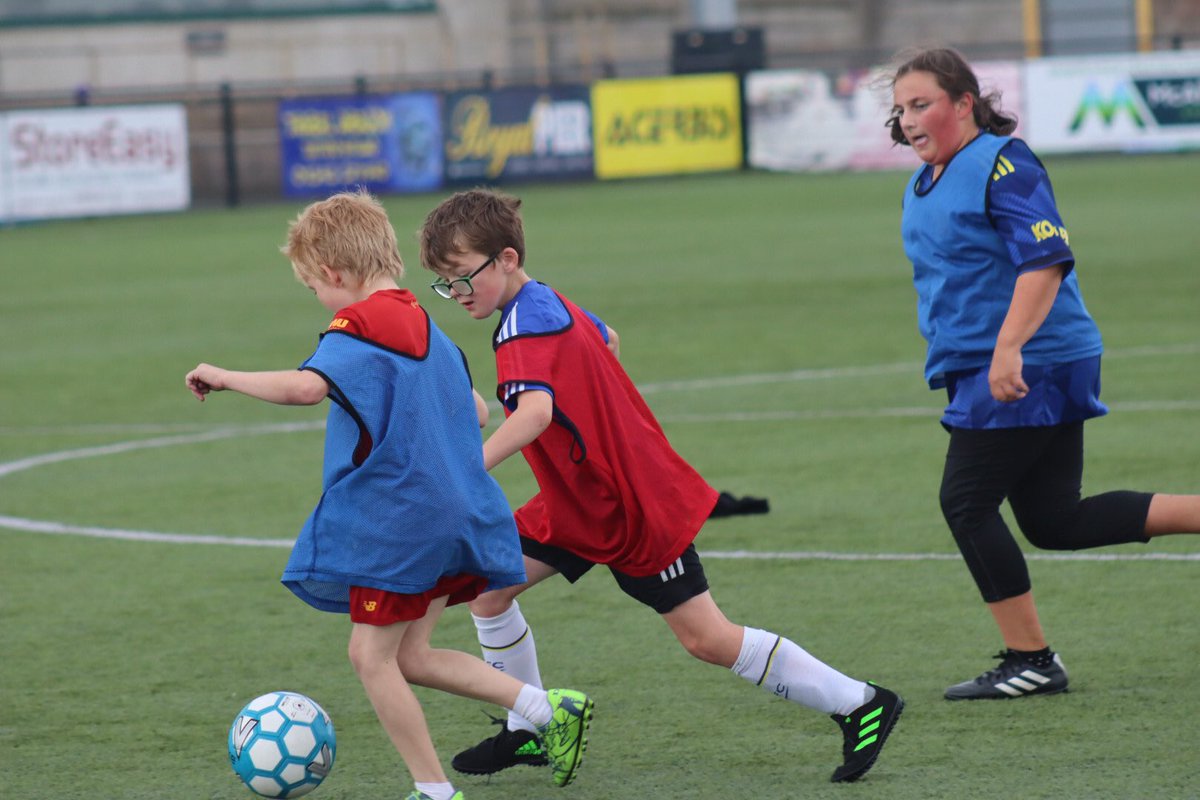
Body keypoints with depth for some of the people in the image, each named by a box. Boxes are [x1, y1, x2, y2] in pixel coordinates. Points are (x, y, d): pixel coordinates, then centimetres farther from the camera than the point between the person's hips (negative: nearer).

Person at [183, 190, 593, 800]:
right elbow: (477, 412, 26)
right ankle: (550, 710, 8)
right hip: (455, 514, 9)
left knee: (372, 654, 2)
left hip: (394, 518, -9)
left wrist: (224, 378, -19)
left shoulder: (357, 328, -12)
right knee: (407, 654, 15)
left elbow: (306, 386, -31)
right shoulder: (425, 328, 17)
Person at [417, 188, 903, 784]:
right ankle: (527, 731, 14)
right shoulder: (550, 304, 6)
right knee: (486, 586, 2)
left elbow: (534, 412, -43)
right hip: (581, 504, 10)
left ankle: (861, 706, 6)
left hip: (638, 508, -10)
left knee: (707, 639, -4)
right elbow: (606, 339, 27)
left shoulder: (526, 327, -24)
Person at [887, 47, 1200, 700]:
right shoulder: (923, 187, 15)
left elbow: (1046, 261, -24)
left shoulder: (1002, 164, -14)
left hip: (1032, 365, -9)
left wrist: (1008, 349, -31)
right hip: (980, 369, 9)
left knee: (966, 502, -7)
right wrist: (950, 356, 32)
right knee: (1053, 521, 7)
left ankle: (1030, 661, 0)